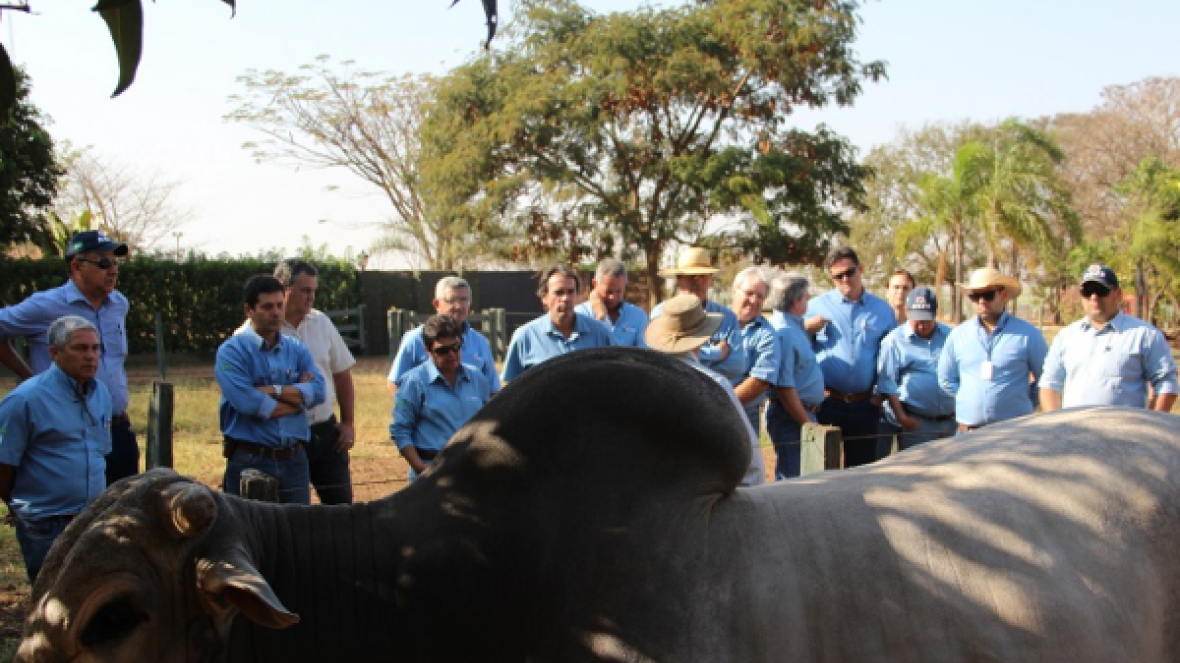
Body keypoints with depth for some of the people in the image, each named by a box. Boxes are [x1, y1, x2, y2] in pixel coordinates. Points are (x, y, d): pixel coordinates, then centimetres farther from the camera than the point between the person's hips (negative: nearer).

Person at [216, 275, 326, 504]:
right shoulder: (232, 351, -4)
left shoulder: (296, 349, 12)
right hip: (250, 461, -4)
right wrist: (297, 395, -5)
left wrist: (273, 390, -16)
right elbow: (246, 402, -18)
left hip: (293, 460, 5)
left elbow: (317, 391, -4)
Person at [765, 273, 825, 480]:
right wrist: (807, 424, -20)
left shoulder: (794, 327, 12)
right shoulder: (784, 333, -20)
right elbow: (784, 387, -23)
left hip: (804, 413, 10)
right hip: (791, 416, -10)